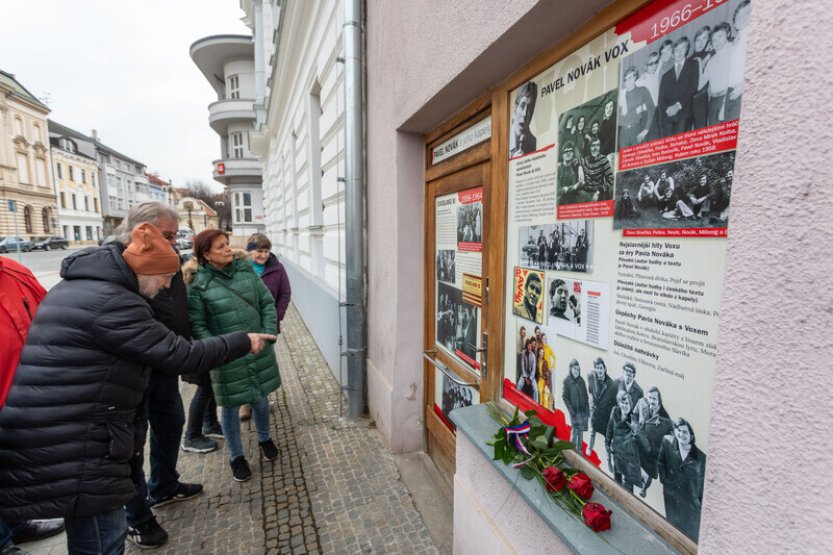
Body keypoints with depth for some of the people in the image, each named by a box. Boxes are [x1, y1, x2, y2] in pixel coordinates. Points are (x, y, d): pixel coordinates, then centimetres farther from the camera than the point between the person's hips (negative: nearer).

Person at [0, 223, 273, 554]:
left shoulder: (79, 287, 11)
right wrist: (243, 342, -9)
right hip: (67, 450, -11)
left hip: (61, 439, 11)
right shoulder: (112, 302, -22)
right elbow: (182, 356, -20)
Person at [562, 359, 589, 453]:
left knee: (581, 431, 10)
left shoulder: (581, 380, 4)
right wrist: (571, 411, -11)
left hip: (583, 411, 4)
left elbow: (586, 397, 8)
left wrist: (588, 411, 4)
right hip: (574, 411, -4)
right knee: (575, 431, -5)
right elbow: (564, 397, -5)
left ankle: (580, 450, 23)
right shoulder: (567, 381, -7)